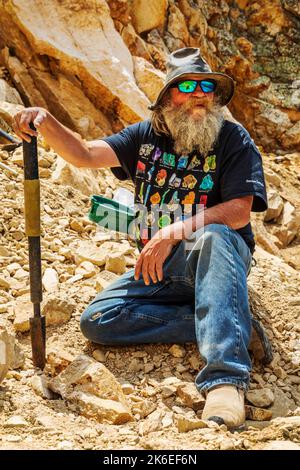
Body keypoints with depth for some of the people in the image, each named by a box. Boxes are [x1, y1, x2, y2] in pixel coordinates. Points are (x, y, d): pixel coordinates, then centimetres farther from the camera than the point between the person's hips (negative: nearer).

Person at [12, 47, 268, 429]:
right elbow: (84, 154, 0)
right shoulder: (146, 135, 10)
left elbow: (239, 212, -14)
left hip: (214, 260, -4)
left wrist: (173, 233, -25)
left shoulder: (232, 138, -3)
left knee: (214, 237, -40)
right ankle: (229, 326, -19)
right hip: (158, 268, 5)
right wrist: (46, 123, -20)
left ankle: (225, 378, -51)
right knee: (97, 320, -17)